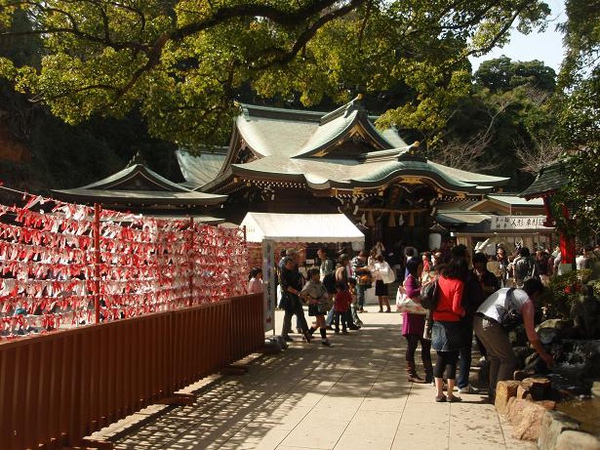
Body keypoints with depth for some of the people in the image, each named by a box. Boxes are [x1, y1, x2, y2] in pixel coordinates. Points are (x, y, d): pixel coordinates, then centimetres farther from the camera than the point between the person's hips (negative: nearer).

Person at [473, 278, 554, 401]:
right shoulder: (527, 301, 8)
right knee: (509, 360, 7)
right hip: (490, 324, -8)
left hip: (476, 320, 8)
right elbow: (531, 333, 7)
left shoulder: (507, 290, 29)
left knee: (495, 357, 23)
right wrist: (544, 355, 16)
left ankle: (492, 393, 27)